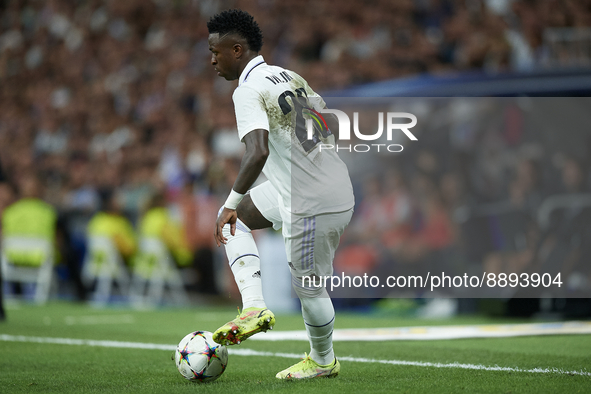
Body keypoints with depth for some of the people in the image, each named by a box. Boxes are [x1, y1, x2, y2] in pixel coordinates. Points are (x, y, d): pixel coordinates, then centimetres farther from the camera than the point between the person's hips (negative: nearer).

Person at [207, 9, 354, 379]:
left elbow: (258, 152, -31)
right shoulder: (290, 77, 11)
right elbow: (330, 124, 18)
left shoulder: (248, 91, -16)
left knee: (308, 287, 8)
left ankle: (323, 361, 30)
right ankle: (254, 308, 11)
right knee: (234, 217, 19)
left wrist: (231, 203, -21)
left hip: (313, 204, -10)